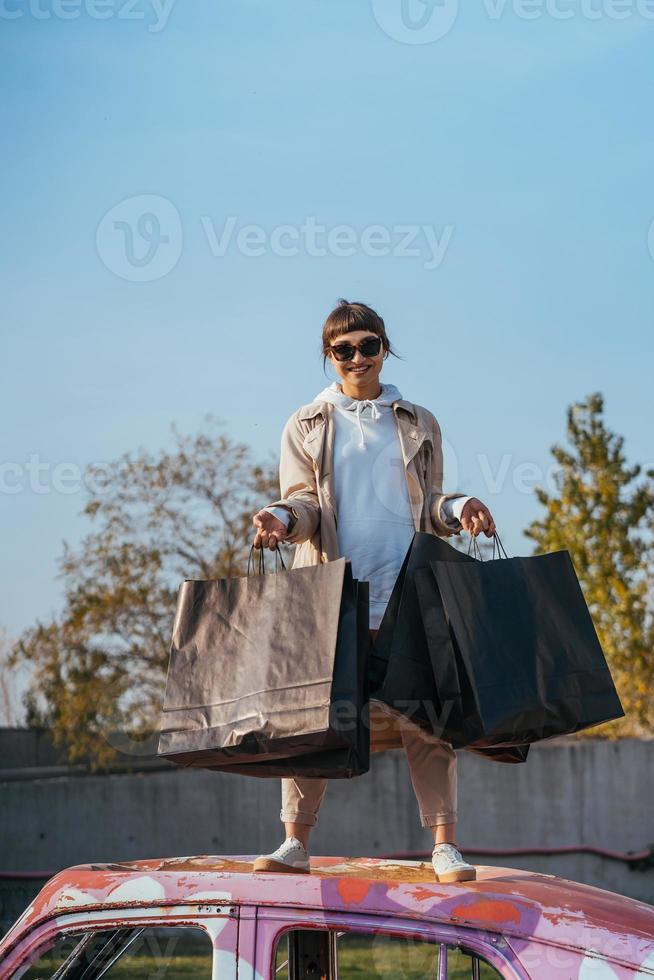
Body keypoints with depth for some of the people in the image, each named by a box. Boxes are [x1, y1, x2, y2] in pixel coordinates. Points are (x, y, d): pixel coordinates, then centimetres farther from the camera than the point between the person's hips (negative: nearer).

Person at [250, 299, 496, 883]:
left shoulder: (418, 425, 16)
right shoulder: (306, 426, 13)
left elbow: (429, 506, 15)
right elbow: (303, 505, 4)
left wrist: (458, 509, -7)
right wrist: (280, 519, -18)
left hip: (408, 594, 0)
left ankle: (445, 845, -3)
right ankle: (295, 841, 1)